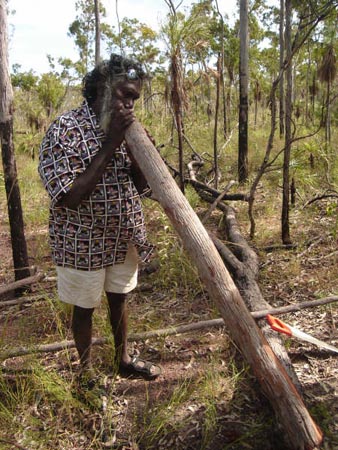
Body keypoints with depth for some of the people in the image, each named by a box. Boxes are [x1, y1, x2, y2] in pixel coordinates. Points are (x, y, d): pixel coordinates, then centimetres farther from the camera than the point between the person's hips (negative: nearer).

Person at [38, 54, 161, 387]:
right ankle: (86, 371, 35)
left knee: (118, 298, 21)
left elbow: (140, 187, 5)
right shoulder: (65, 130, -20)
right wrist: (109, 145, -29)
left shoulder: (123, 129, 1)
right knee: (85, 307, 13)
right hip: (84, 243, -6)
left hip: (123, 237, 6)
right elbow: (69, 198, -28)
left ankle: (123, 358, 43)